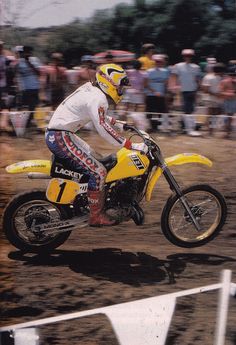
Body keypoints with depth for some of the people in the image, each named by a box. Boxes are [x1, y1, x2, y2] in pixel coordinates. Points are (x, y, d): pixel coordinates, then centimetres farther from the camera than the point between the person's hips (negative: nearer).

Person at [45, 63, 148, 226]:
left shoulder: (91, 89, 14)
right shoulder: (97, 98, -17)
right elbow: (103, 129, -28)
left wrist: (119, 124, 33)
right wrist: (131, 145, -29)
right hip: (61, 137, -11)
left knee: (94, 157, 25)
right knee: (98, 171, -14)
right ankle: (96, 215, -7)